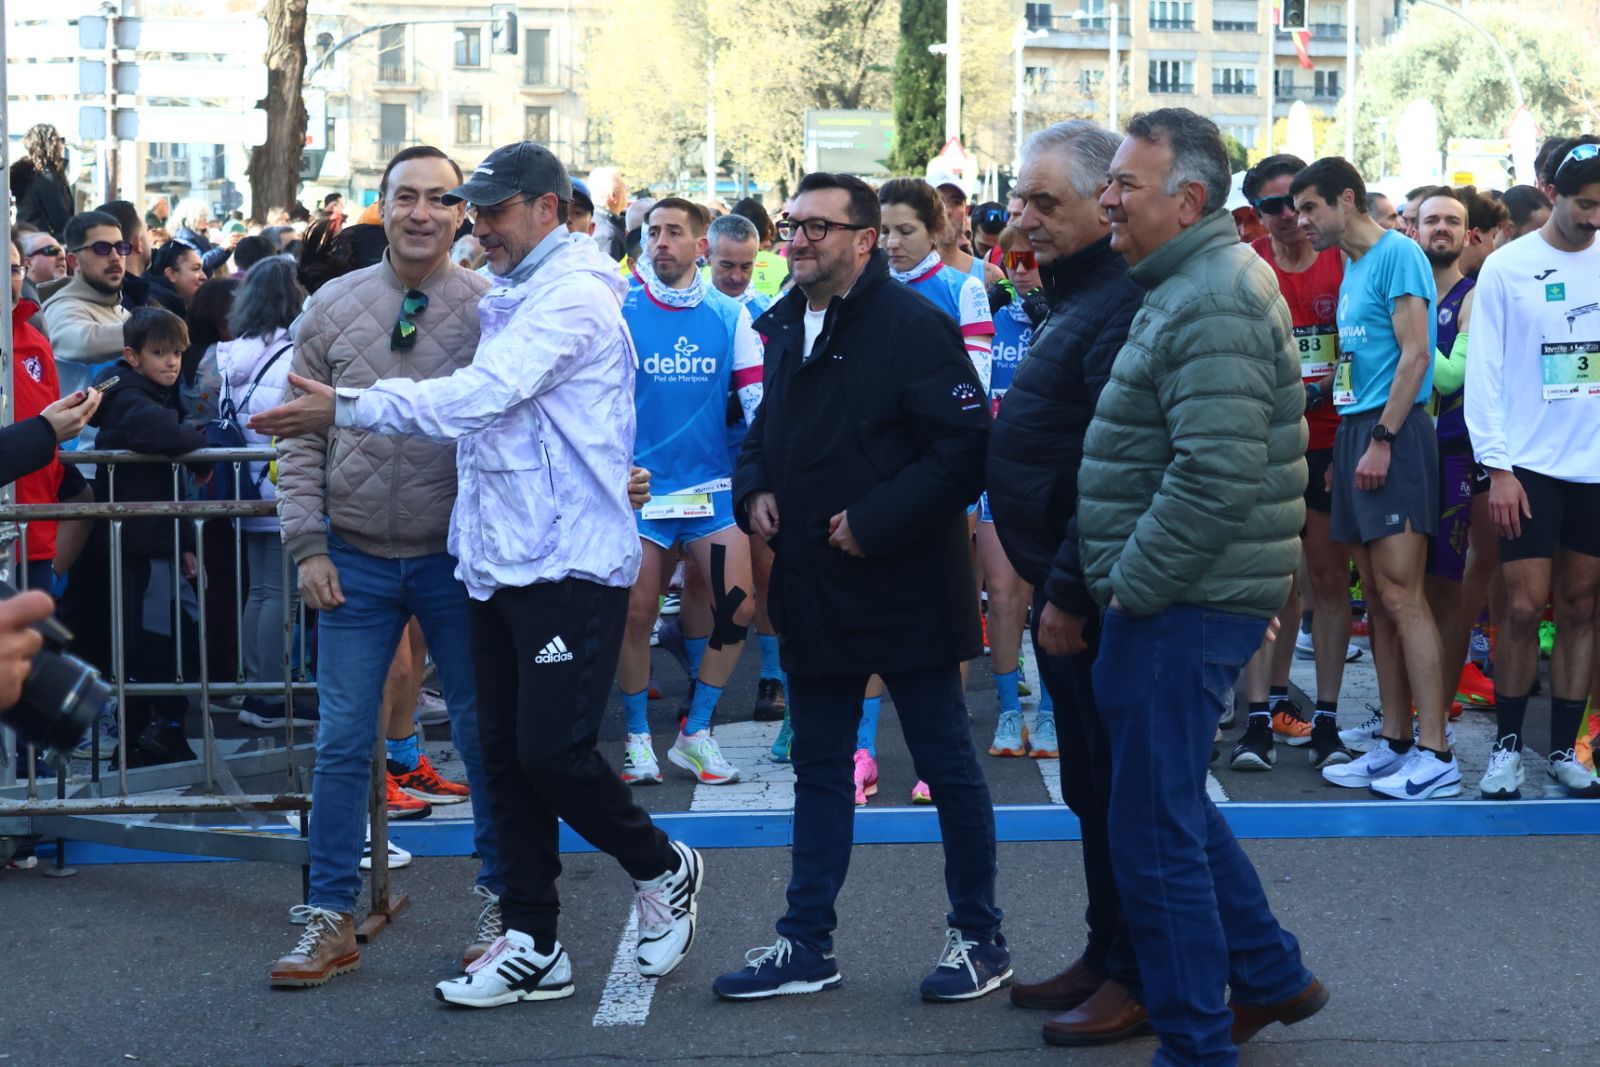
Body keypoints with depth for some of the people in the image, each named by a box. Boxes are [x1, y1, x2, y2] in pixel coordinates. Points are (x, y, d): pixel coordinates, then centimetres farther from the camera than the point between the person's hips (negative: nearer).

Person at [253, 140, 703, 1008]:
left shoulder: (573, 298, -13)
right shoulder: (509, 298, 17)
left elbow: (480, 396, -23)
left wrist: (345, 407, -23)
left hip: (569, 565, -9)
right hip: (498, 563, 9)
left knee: (553, 750, -9)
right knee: (507, 757, 9)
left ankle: (663, 870, 18)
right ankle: (531, 946, 17)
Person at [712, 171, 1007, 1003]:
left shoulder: (912, 325, -14)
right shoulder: (786, 328, 11)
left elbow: (966, 447, -20)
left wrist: (875, 520, -21)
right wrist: (753, 490, 4)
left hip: (905, 585, -8)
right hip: (814, 588, 8)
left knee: (946, 763, 5)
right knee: (819, 768, 14)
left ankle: (979, 938, 18)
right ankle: (807, 943, 22)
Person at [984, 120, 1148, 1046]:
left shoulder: (1121, 305, -19)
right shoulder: (1076, 299, 15)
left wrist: (1070, 594, -22)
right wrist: (1053, 585, 18)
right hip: (1069, 587, 10)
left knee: (1118, 786, -1)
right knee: (1091, 785, 17)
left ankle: (1142, 980, 9)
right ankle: (1106, 954, 28)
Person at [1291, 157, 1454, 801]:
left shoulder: (1397, 254, -7)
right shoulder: (1351, 270, 19)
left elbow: (1415, 354, -14)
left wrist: (1381, 439, -18)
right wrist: (1344, 448, 14)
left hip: (1393, 434, -9)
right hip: (1355, 433, 9)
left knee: (1400, 592, -13)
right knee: (1378, 598, 9)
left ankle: (1435, 755, -12)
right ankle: (1395, 743, 14)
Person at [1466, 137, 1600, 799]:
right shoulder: (1508, 268, -3)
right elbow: (1484, 373, -3)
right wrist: (1498, 466, -9)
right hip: (1530, 465, -3)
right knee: (1525, 606, -2)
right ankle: (1508, 745, 13)